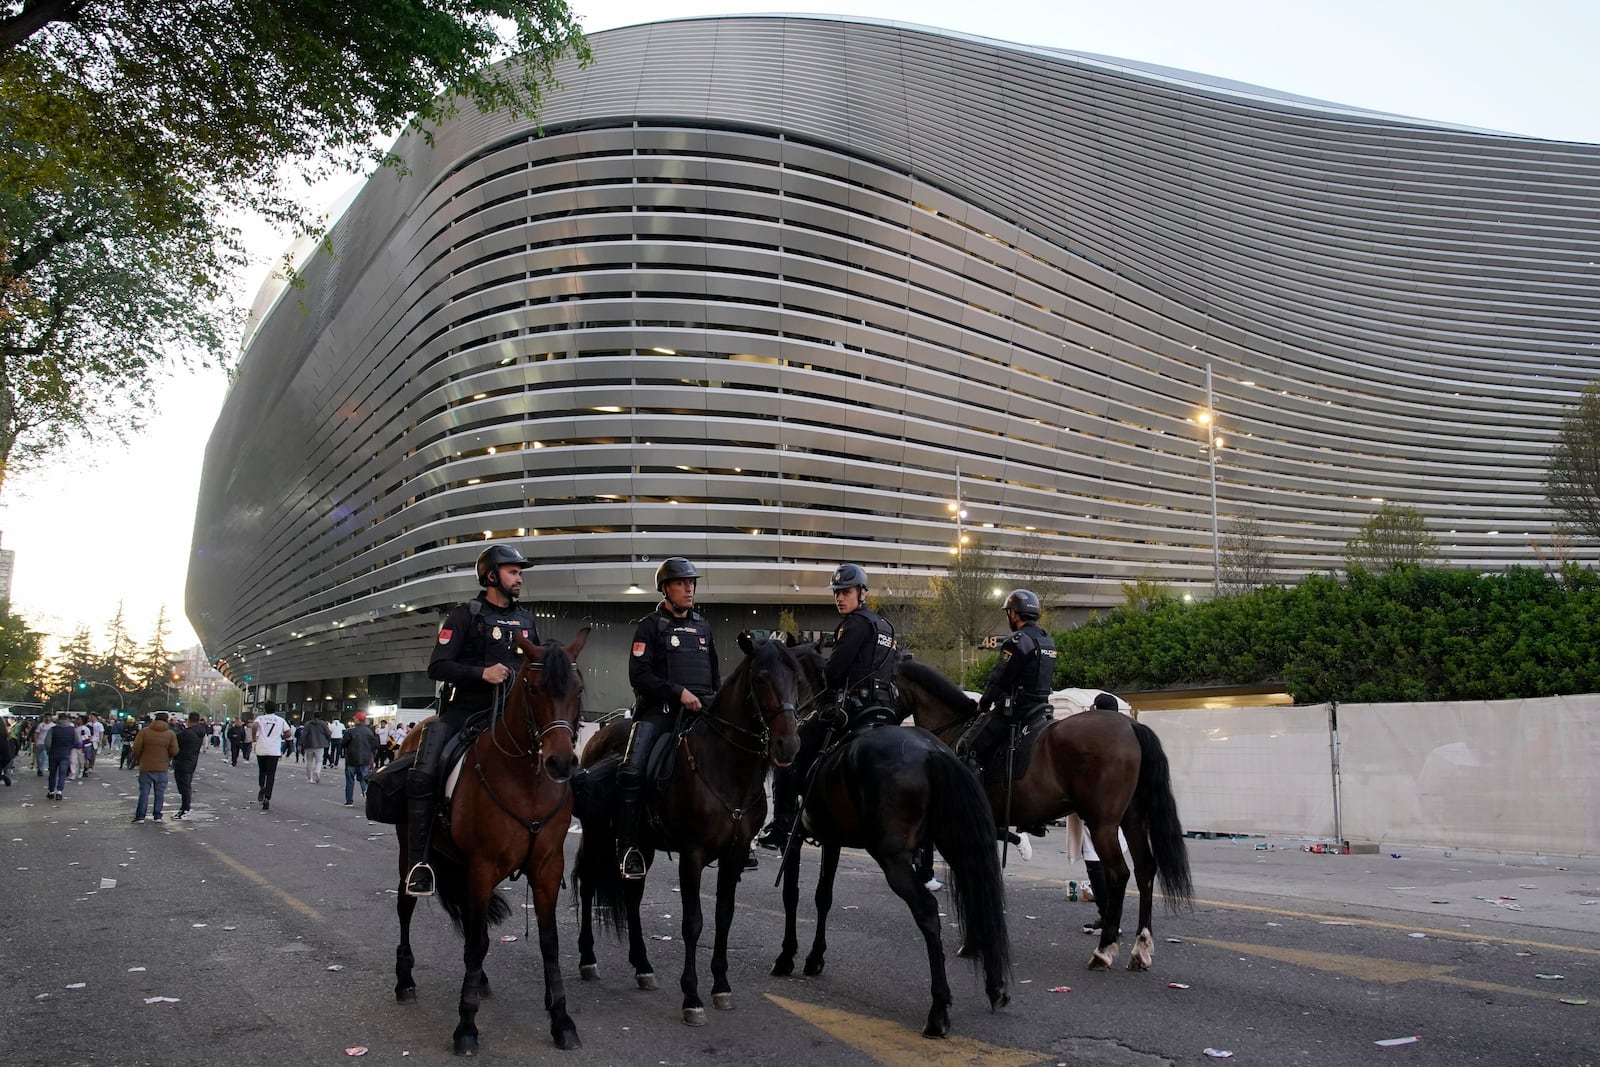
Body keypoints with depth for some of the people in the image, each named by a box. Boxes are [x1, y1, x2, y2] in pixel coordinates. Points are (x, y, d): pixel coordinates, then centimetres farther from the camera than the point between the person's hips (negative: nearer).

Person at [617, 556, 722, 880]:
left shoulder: (703, 626, 19)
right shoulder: (650, 626, 2)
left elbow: (715, 672, 27)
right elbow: (639, 675, -8)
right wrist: (679, 692, -16)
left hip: (701, 707, 5)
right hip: (659, 709, -5)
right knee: (631, 770, -22)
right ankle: (626, 847, -10)